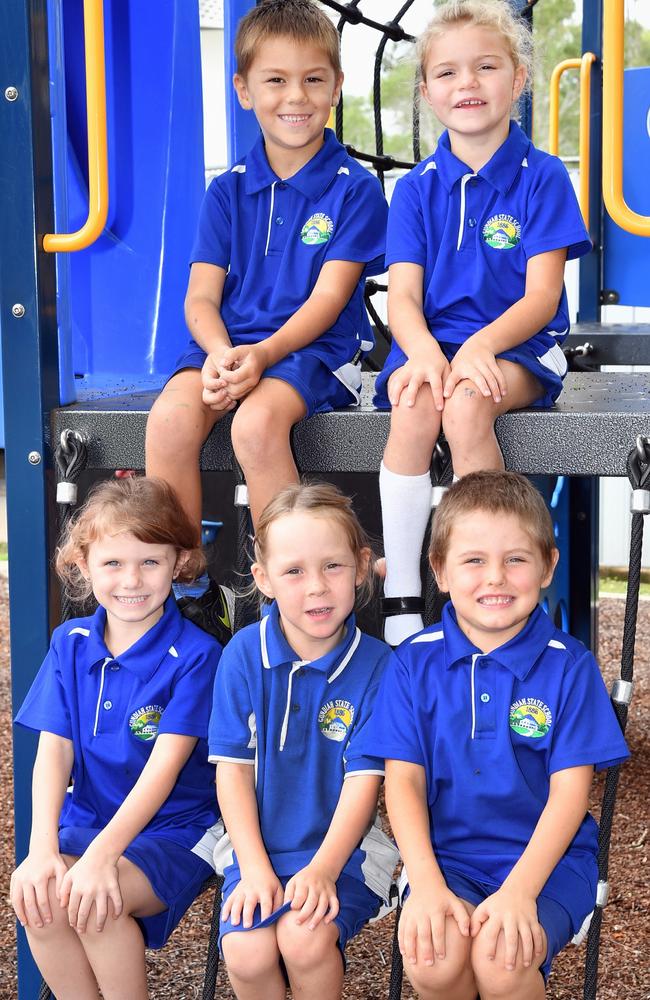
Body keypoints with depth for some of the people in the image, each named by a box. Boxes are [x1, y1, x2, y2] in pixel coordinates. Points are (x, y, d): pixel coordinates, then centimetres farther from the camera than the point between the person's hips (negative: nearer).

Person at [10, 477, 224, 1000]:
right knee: (32, 892, -25)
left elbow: (164, 766, -18)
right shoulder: (71, 643, 4)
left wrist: (102, 854, -29)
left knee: (96, 901, -30)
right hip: (84, 823, 4)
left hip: (174, 829, -4)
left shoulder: (195, 655, -11)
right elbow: (54, 750, -3)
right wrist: (42, 848, -18)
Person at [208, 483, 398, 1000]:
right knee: (246, 951, -21)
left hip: (342, 847, -2)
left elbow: (363, 779, -9)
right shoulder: (244, 654, -3)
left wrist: (322, 869, -19)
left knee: (305, 939, -27)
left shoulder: (374, 663, -8)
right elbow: (234, 768, -2)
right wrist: (254, 868, -11)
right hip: (259, 846, 2)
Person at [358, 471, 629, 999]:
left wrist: (520, 889, -19)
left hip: (547, 858, -1)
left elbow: (569, 789, -6)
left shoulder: (570, 666, -3)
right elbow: (404, 779, -1)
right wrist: (426, 884, -16)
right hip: (446, 855, 1)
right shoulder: (414, 662, 2)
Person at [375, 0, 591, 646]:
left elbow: (542, 295, -6)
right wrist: (423, 351, -24)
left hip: (517, 347, -2)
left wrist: (481, 346, -25)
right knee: (413, 407, -32)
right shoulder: (416, 188, 9)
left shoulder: (542, 177, 2)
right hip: (430, 343, 2)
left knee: (466, 406, -34)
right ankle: (400, 600, -29)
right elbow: (402, 295, 0)